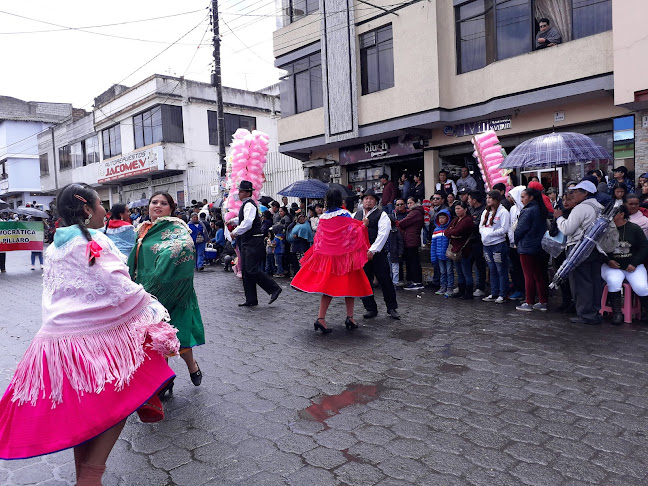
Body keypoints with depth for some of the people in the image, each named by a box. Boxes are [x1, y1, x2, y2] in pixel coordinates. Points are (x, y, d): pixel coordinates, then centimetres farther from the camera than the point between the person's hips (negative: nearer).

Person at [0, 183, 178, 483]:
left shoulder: (55, 248, 13)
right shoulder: (94, 240, -12)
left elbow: (55, 295, 19)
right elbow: (120, 291, -15)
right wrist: (152, 308, 0)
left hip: (55, 336, 8)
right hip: (94, 337, -8)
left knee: (81, 410, 21)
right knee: (120, 400, 5)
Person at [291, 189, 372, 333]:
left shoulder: (323, 217, 6)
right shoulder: (344, 214, -7)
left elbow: (319, 238, 10)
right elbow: (353, 233, -9)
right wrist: (363, 225, 6)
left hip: (327, 255, 4)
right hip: (344, 255, -4)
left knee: (329, 286, 7)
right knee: (348, 284, 8)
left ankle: (321, 318, -1)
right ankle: (349, 318, 11)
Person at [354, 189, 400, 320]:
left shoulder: (381, 215, 1)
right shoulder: (356, 215, 15)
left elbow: (383, 234, -9)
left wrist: (372, 250, -15)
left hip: (377, 253, -4)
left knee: (385, 280, -1)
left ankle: (392, 308, 14)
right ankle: (370, 308, 19)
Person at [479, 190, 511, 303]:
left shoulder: (503, 212, -8)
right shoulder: (486, 212, 15)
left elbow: (504, 229, -14)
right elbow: (481, 226, 16)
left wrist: (491, 232, -14)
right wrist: (484, 232, -4)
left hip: (498, 244, -7)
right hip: (487, 245, 7)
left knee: (501, 271, -1)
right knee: (492, 270, 13)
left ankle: (502, 295, 6)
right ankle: (494, 294, 21)